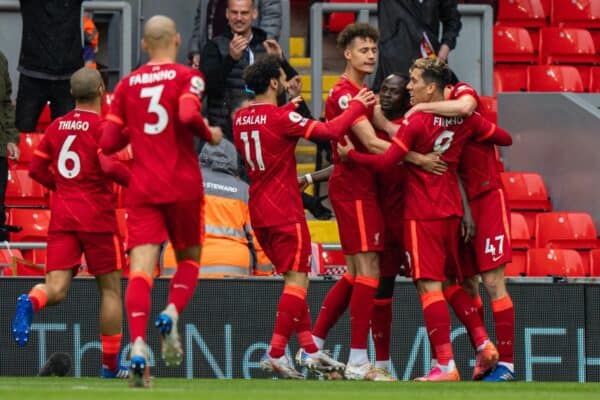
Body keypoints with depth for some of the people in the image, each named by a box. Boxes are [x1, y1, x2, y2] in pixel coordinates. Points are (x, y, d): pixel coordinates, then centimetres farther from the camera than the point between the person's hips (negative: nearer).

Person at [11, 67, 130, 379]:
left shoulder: (57, 126, 10)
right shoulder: (102, 124, -7)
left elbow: (36, 169, 12)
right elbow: (109, 165, -21)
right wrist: (134, 180, -4)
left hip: (62, 215, 4)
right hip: (97, 217, -4)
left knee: (56, 288, -3)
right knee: (110, 288, 9)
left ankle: (31, 302, -40)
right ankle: (111, 366, 11)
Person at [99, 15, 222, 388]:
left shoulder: (127, 84, 10)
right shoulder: (187, 77, 0)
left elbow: (109, 142, 8)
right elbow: (188, 114, -20)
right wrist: (210, 134, -1)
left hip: (142, 189, 2)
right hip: (183, 186, -2)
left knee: (141, 268, -8)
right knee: (189, 258, 18)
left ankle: (138, 346, -28)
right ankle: (171, 315, -11)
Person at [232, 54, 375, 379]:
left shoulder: (241, 118, 6)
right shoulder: (281, 118, -15)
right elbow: (331, 130, -17)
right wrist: (357, 106, -2)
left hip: (258, 211, 8)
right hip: (285, 211, -8)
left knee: (293, 278, 15)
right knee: (297, 280, -5)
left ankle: (310, 350, 16)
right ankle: (276, 353, -13)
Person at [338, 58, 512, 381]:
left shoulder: (417, 122, -14)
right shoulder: (465, 120, 4)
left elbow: (385, 162, -17)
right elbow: (505, 139, 14)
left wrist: (350, 154, -3)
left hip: (422, 214, -7)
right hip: (452, 209, 7)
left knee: (429, 285, -8)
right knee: (455, 282, 21)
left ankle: (446, 365, -15)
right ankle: (483, 345, 13)